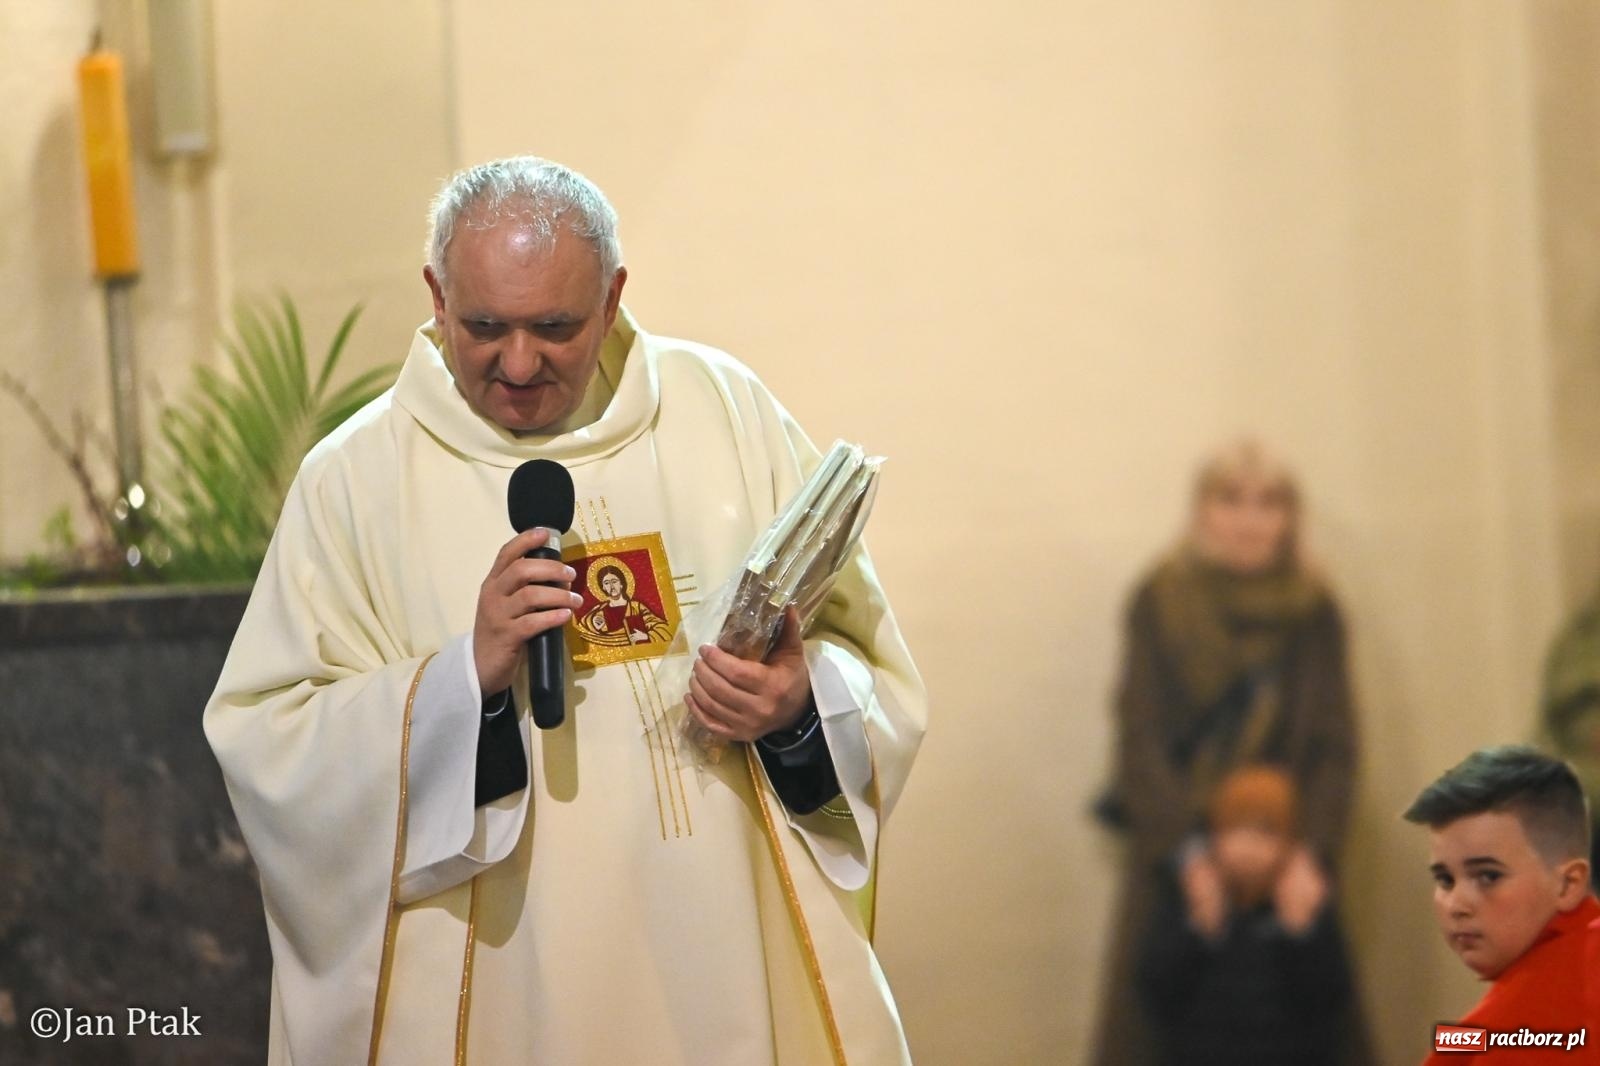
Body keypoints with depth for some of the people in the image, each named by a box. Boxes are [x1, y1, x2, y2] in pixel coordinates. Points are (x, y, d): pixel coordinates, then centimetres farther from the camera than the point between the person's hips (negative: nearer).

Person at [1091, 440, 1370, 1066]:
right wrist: (1184, 846, -19)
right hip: (1173, 846, -1)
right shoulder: (1160, 603, -2)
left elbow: (1333, 743, -2)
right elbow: (1140, 734, -7)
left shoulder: (1314, 612, 2)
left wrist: (1313, 850, -16)